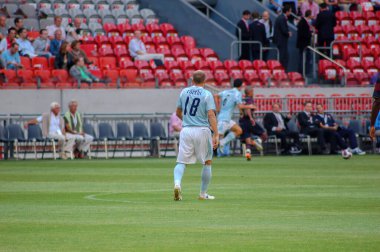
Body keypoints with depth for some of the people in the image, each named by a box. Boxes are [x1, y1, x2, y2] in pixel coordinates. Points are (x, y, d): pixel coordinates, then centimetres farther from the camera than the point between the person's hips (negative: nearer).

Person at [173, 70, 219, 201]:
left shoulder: (184, 92, 8)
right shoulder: (207, 94, -4)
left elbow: (178, 113, 18)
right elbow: (211, 115, -14)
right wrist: (216, 134, -16)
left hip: (186, 130, 2)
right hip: (202, 130, -2)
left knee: (181, 161, 2)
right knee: (207, 162, 15)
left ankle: (177, 183, -28)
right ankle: (203, 193, 16)